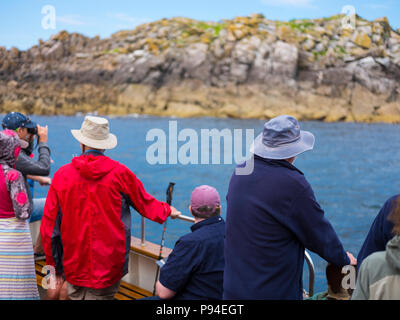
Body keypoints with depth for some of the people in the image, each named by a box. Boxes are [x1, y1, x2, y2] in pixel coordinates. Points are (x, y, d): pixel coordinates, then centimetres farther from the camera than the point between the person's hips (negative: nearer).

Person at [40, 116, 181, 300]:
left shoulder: (62, 174, -3)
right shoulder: (120, 173, -6)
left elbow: (49, 226, 2)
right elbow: (145, 204, 11)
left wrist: (54, 266, 14)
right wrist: (167, 210, 32)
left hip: (73, 267, 2)